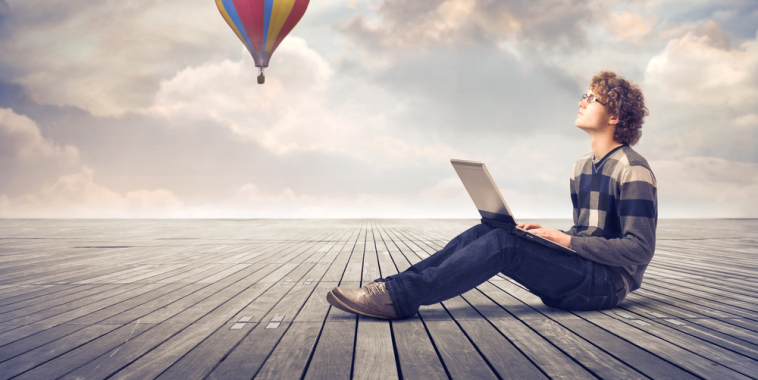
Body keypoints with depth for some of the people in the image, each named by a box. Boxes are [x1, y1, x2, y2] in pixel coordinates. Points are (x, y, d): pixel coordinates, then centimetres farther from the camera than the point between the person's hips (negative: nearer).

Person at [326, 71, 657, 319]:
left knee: (502, 242, -28)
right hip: (579, 272, 8)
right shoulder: (582, 167, 16)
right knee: (483, 232, -10)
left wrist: (567, 241, -18)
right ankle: (394, 285, -18)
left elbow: (640, 250, -17)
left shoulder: (632, 169, -10)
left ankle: (401, 295, -32)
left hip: (609, 283, -8)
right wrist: (550, 235, 2)